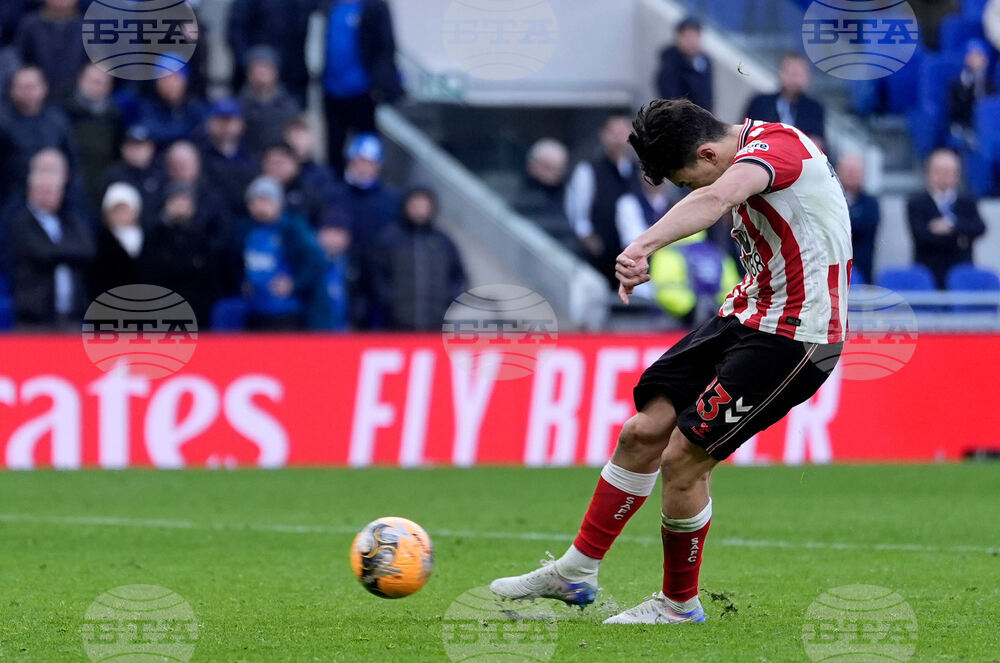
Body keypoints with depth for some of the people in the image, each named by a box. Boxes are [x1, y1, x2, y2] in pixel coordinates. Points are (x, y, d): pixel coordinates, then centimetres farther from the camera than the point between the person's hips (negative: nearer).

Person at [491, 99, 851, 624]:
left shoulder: (775, 144, -23)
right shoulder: (751, 152, 8)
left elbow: (715, 198, -44)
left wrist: (644, 245, -58)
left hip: (792, 337, -10)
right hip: (747, 315, 10)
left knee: (683, 460, -10)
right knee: (643, 432, 4)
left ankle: (679, 604, 11)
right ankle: (575, 572, 16)